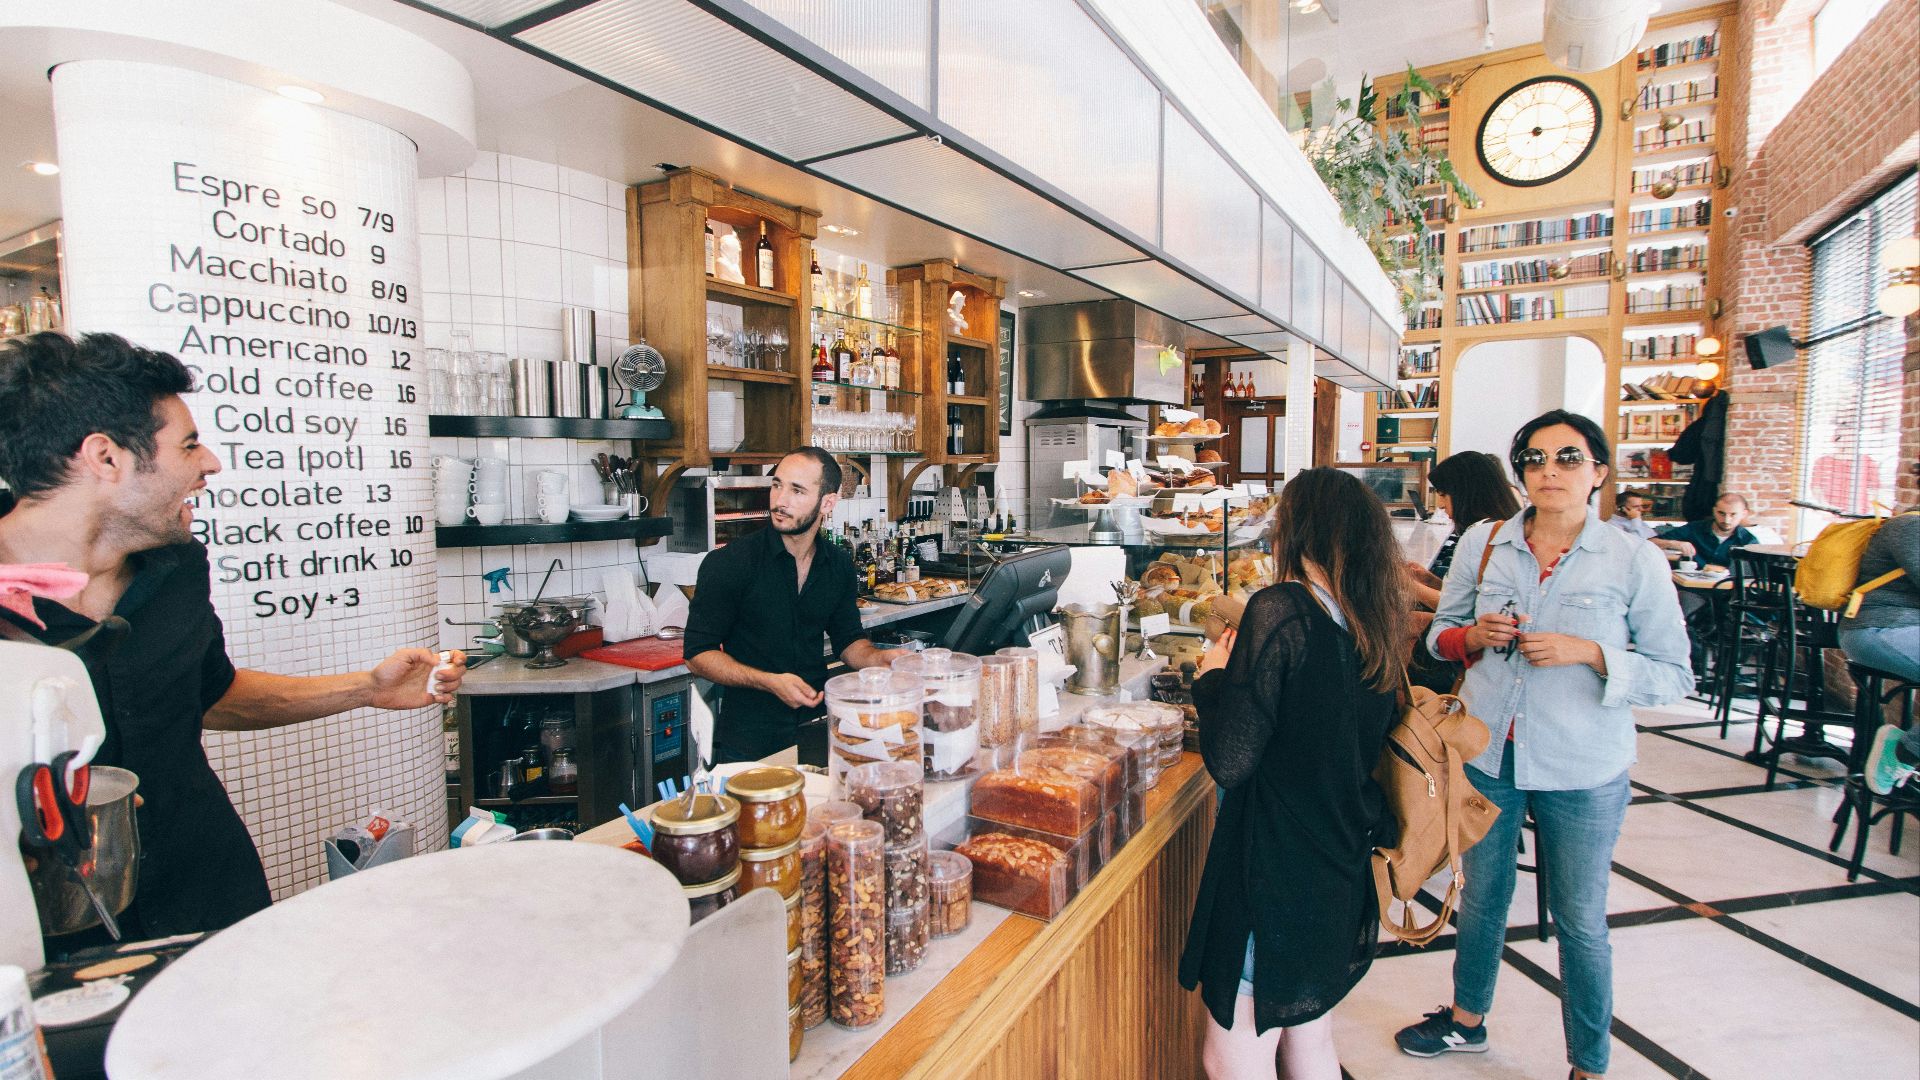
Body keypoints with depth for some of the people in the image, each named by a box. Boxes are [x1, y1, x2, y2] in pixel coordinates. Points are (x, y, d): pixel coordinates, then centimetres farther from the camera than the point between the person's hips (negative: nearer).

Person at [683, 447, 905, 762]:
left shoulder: (839, 565, 3)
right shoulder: (727, 563, -11)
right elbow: (698, 654, -10)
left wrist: (880, 658, -9)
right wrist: (770, 682, -22)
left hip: (817, 723, 4)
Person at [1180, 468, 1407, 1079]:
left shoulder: (1280, 611, -20)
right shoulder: (1376, 625, 3)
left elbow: (1229, 761, -23)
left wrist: (1215, 675, -6)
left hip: (1274, 873, -8)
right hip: (1342, 876, 8)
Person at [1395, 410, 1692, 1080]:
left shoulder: (1635, 561, -8)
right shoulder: (1483, 543, -1)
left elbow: (1675, 675, -7)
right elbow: (1441, 632, 7)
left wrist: (1589, 653, -22)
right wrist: (1473, 635, -14)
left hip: (1583, 771, -2)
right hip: (1487, 752, 3)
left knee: (1580, 920, 13)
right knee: (1482, 894, 20)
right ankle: (1467, 1018, 43)